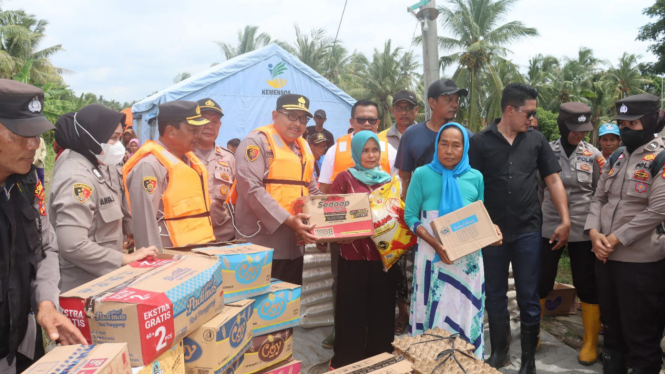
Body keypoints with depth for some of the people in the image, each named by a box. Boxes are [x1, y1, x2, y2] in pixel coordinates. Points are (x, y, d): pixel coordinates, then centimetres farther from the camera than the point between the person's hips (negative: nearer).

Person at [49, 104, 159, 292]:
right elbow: (73, 246, -29)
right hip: (82, 287, -8)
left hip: (103, 278, 8)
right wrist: (126, 259, -21)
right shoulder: (76, 178, -23)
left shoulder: (102, 167, 4)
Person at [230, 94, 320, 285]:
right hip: (262, 246, -8)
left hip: (294, 246, 8)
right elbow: (251, 189, -20)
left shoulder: (303, 147, 16)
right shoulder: (258, 141, -9)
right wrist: (288, 220, -25)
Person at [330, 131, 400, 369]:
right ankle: (346, 361, 19)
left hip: (385, 255, 4)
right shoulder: (345, 178, -1)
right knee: (352, 311, 4)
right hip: (353, 255, -4)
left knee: (382, 310, 11)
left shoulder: (388, 180, 12)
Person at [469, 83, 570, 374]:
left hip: (528, 230, 1)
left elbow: (553, 180, 6)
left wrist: (565, 220, -2)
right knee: (495, 295, 12)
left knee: (529, 297, 8)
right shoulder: (480, 142, -3)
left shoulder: (536, 140, 4)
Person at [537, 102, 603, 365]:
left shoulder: (593, 154, 0)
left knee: (587, 286, 8)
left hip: (583, 230, 0)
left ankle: (590, 343, 25)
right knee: (540, 283, 8)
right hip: (550, 227, 0)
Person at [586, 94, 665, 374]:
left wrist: (616, 238, -17)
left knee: (641, 330, 6)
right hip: (605, 255, 7)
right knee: (611, 322, 20)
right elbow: (599, 198, 11)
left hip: (641, 259, -7)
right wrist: (594, 232, -6)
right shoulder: (616, 157, 11)